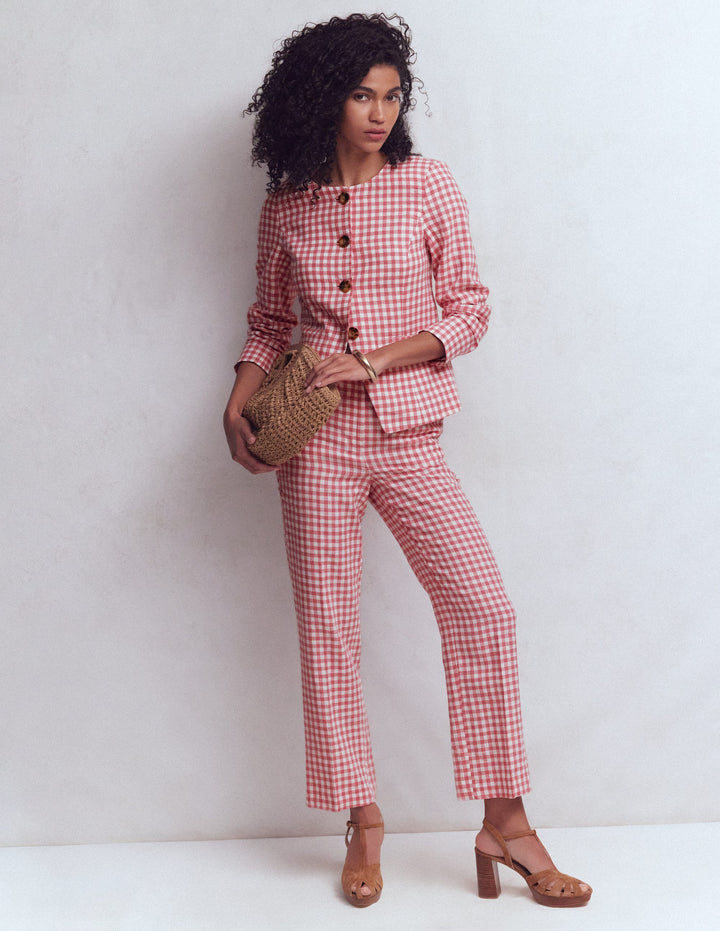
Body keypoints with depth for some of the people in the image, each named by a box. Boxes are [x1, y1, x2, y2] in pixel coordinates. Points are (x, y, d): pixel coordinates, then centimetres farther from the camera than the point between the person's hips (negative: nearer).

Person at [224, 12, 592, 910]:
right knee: (327, 627, 3)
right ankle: (362, 821, 18)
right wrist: (239, 401, 0)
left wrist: (375, 359, -12)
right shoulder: (286, 206, 6)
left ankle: (504, 825, 3)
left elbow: (468, 310, 0)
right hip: (318, 439, 1)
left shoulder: (427, 185, 2)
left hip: (410, 434, 0)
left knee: (483, 609, -9)